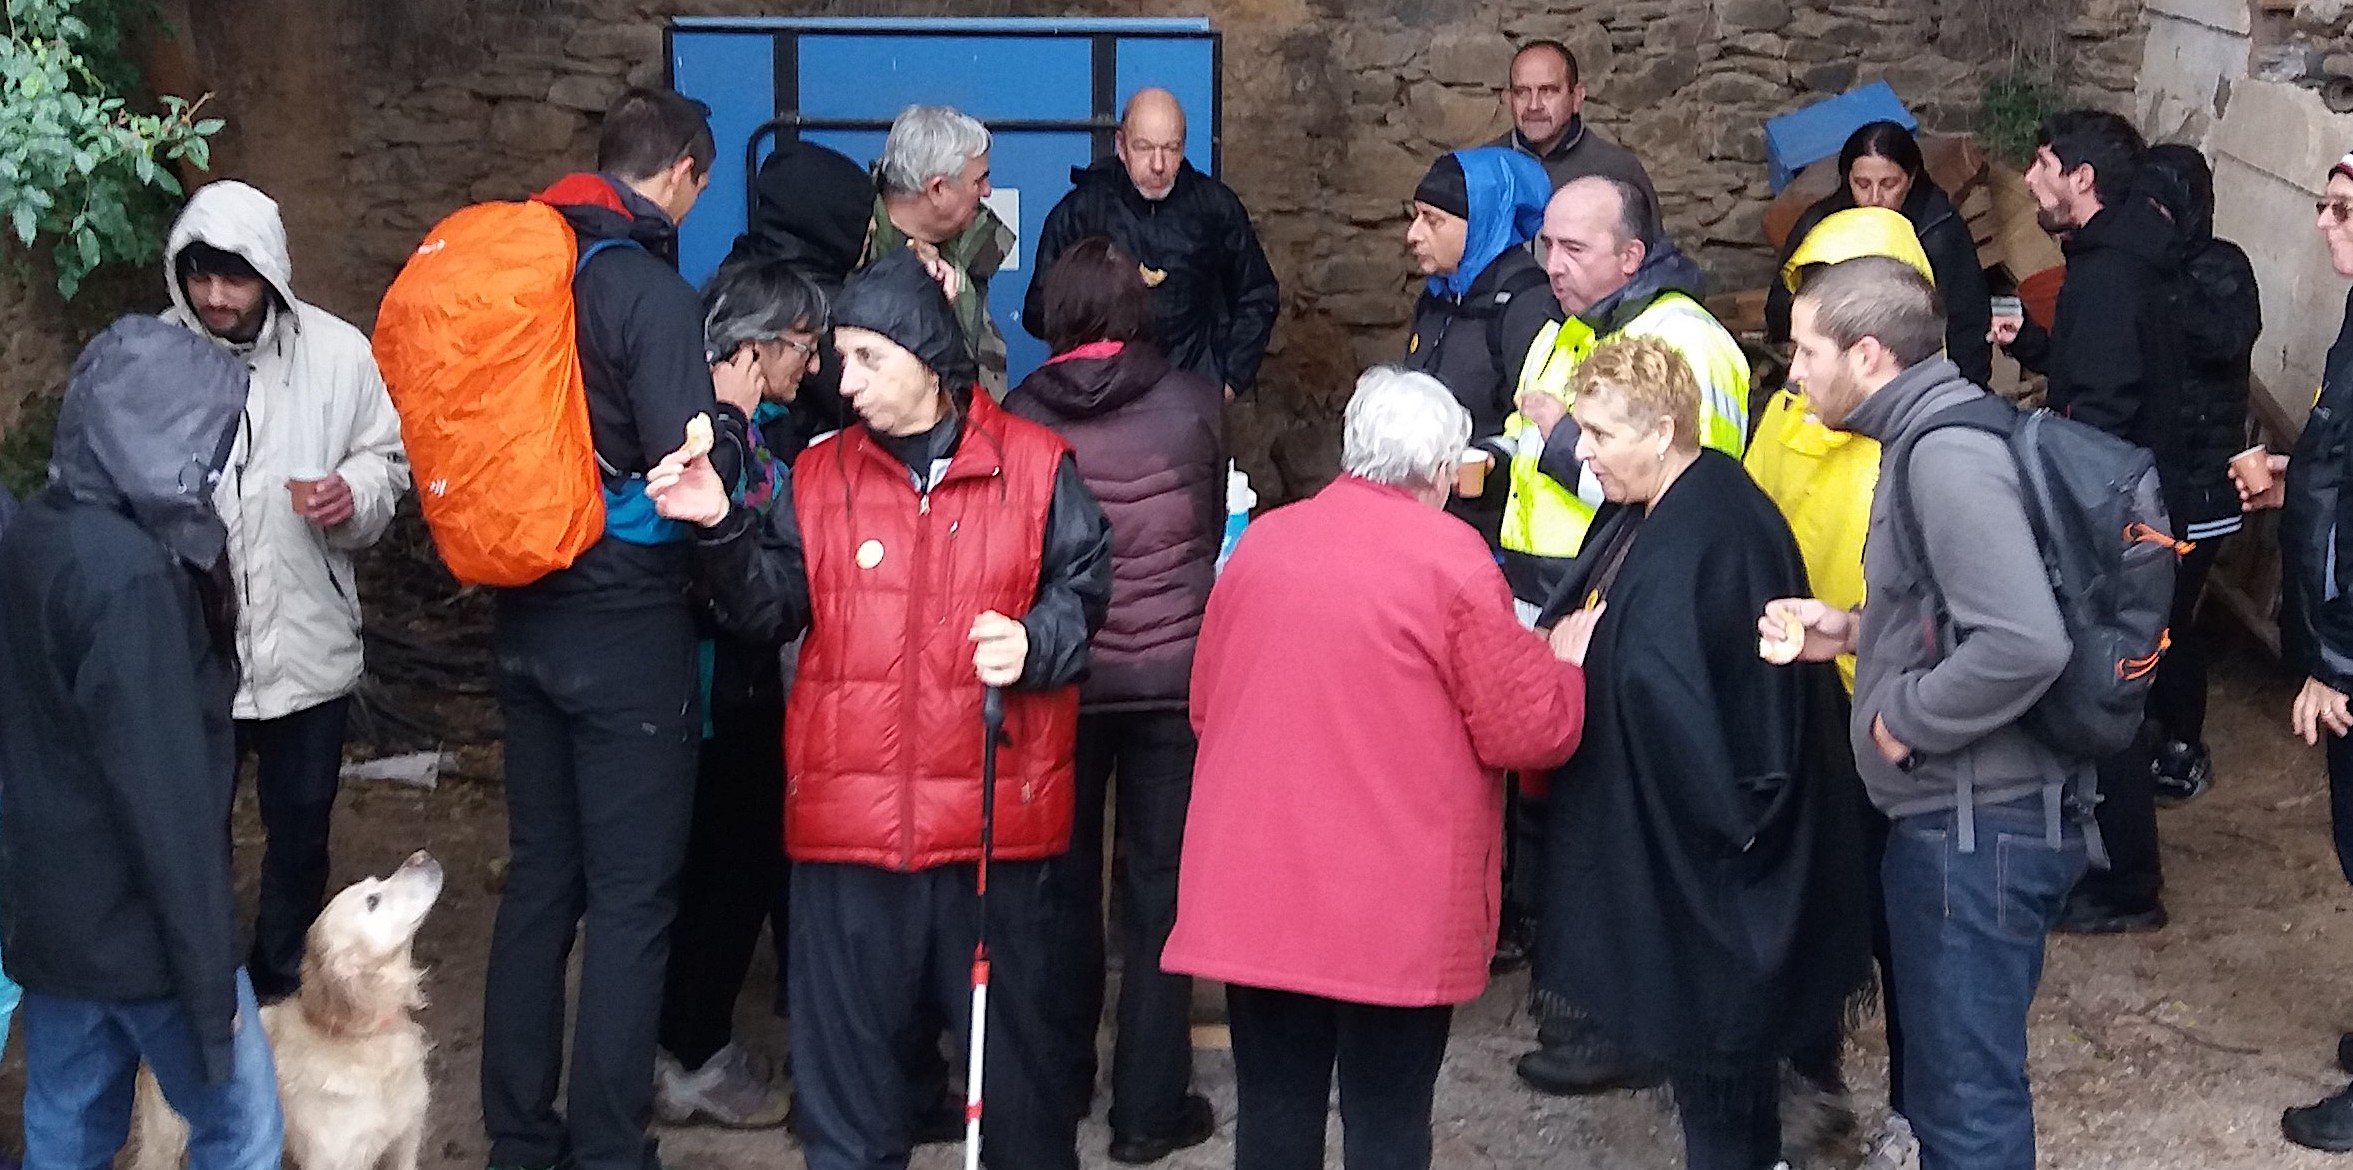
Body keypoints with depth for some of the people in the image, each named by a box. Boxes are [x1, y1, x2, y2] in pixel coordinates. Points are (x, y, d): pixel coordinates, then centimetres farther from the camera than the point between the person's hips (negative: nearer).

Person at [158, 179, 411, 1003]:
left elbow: (387, 461, 1)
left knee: (300, 826, 17)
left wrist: (356, 495, -18)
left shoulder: (338, 353, -8)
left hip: (307, 643, 1)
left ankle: (283, 984, 38)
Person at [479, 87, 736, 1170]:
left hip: (526, 616, 7)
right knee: (632, 900, 1)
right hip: (626, 625, -7)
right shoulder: (649, 291, -16)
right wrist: (735, 404, -3)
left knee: (538, 878, 15)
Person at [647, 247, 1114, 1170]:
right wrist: (719, 530, -10)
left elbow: (1084, 589, 4)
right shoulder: (821, 474, 9)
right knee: (846, 1037, 7)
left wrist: (1033, 643, -15)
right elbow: (771, 609, 6)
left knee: (1013, 1030, 10)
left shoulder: (1035, 465, 2)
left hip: (998, 813, -2)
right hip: (849, 813, 2)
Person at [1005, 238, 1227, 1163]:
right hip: (1174, 672, -1)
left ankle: (1057, 1079, 28)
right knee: (1160, 886, 5)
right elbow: (1215, 530, 7)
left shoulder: (1022, 413, -7)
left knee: (1063, 877, 16)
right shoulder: (1193, 403, -6)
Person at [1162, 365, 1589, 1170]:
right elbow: (1526, 731, -7)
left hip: (1257, 888, 4)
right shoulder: (1451, 559, -9)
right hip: (1397, 907, -4)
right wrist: (1565, 666, 12)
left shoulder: (1261, 542, 6)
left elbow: (1205, 705, 16)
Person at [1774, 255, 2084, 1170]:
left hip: (1978, 822, -10)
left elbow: (2025, 643, -31)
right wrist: (1854, 632, 10)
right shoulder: (1933, 433, 11)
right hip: (1960, 810, 10)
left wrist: (1906, 718, -18)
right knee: (1957, 1073, 21)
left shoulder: (1949, 451, -20)